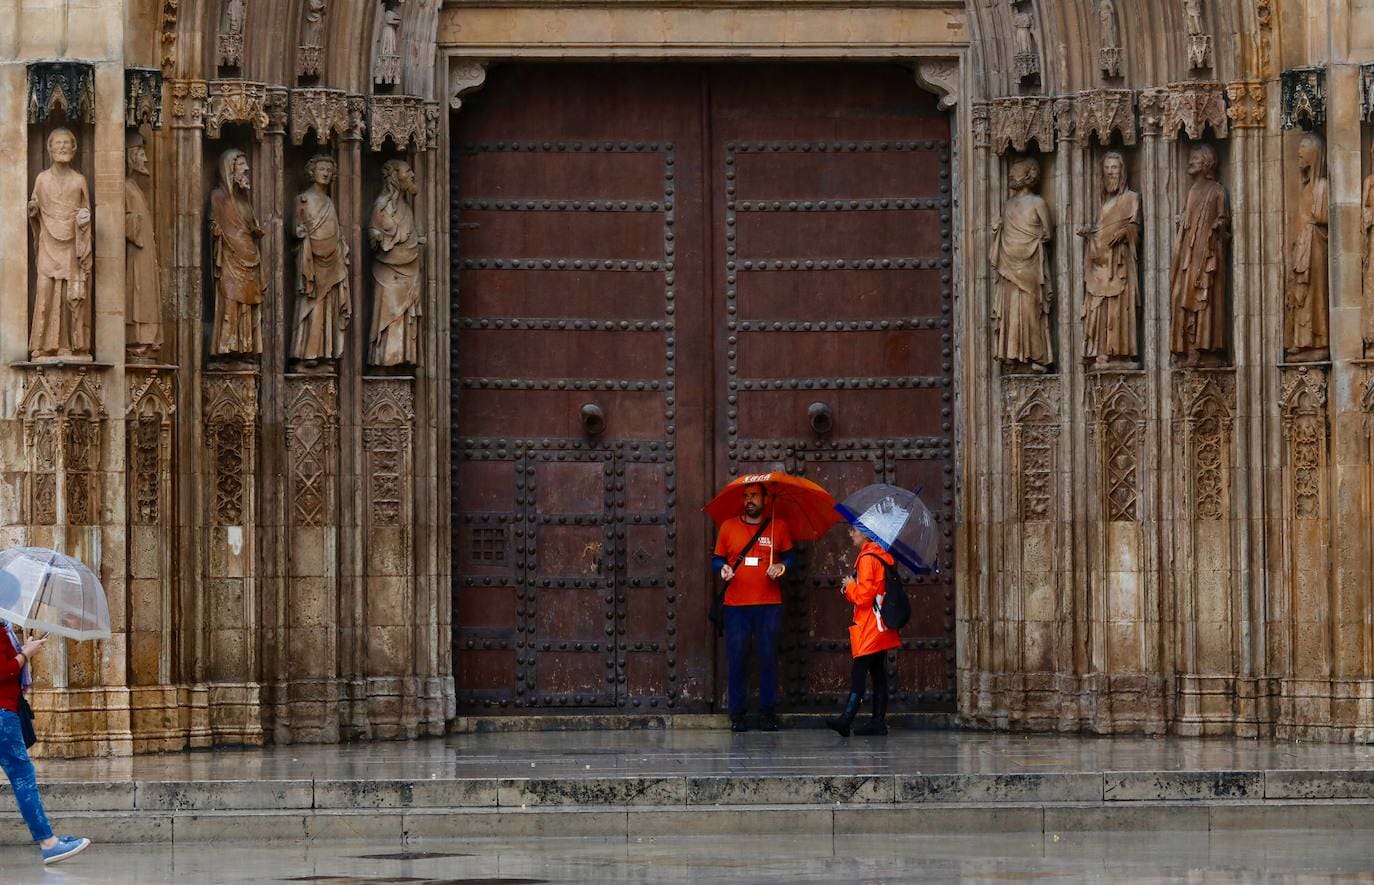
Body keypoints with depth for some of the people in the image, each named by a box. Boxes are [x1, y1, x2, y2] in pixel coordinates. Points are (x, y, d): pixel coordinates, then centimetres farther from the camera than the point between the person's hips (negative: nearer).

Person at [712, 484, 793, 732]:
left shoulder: (779, 527, 7)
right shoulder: (728, 527, 8)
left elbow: (789, 556, 13)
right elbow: (717, 560, 13)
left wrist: (782, 566, -8)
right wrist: (722, 568, -9)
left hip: (769, 604, 0)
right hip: (736, 606, 0)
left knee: (768, 658, 1)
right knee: (736, 659, -1)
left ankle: (768, 711, 7)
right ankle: (737, 712, 5)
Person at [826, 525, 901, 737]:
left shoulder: (867, 558, -15)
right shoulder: (881, 556, 15)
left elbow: (864, 594, -20)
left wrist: (850, 586, -2)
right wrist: (851, 589, 8)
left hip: (868, 629, -10)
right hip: (880, 629, 10)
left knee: (858, 675, -14)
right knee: (879, 675, 8)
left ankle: (846, 720, -19)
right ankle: (879, 721, 8)